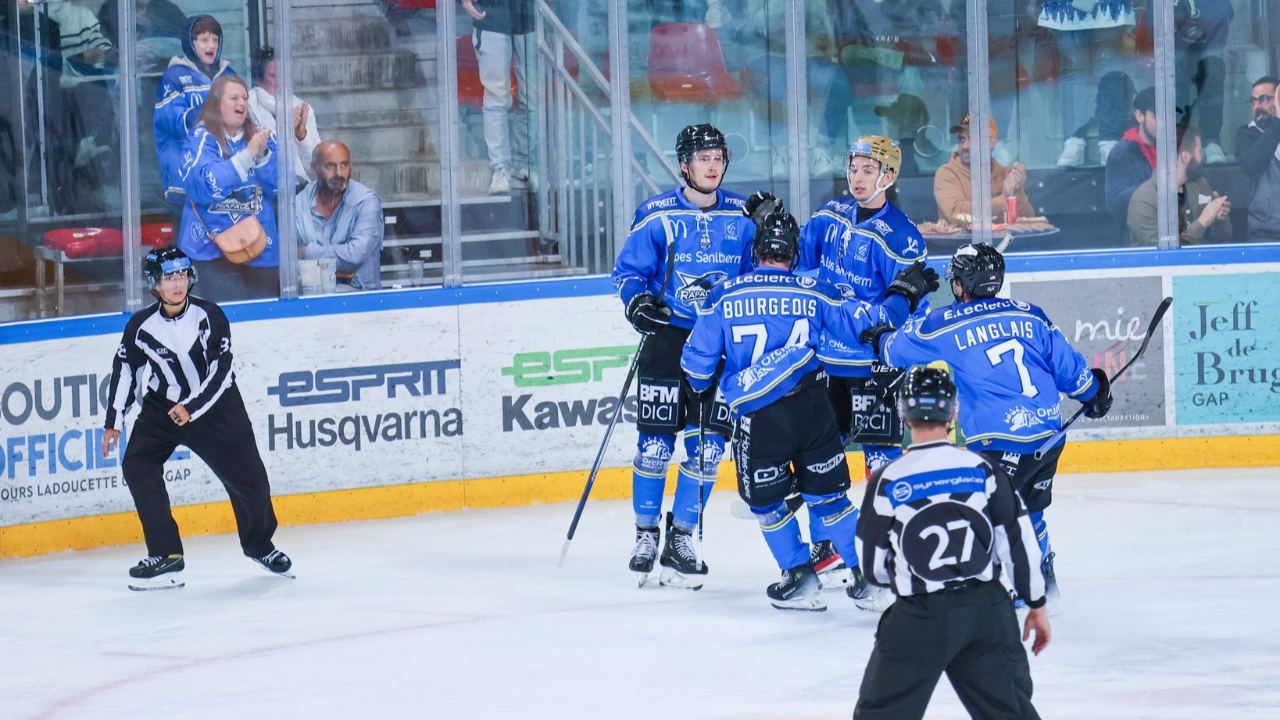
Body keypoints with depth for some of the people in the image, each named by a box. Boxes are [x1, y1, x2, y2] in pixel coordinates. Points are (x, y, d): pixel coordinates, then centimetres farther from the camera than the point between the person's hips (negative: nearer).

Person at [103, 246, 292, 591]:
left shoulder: (209, 316, -17)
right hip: (163, 407, 1)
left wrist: (192, 407, -27)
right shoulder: (142, 326, -12)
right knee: (137, 466, -18)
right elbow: (125, 368, 0)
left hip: (216, 405, -1)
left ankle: (259, 545, 30)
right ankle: (166, 556, -12)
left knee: (247, 476, 1)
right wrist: (114, 422, -1)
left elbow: (221, 370, -18)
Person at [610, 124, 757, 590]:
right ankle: (646, 534, 12)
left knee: (708, 443, 0)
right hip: (668, 338, -2)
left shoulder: (743, 217, 6)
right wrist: (636, 300, -16)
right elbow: (628, 269, 2)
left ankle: (681, 538, 11)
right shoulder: (657, 216, -2)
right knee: (656, 440, -3)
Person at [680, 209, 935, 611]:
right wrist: (906, 297, 20)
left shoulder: (724, 296, 2)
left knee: (766, 500, 17)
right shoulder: (815, 294, 3)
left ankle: (801, 580, 18)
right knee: (827, 496, 14)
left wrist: (703, 389, 28)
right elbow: (866, 324, 3)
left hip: (758, 419, -2)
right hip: (813, 408, 2)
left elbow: (698, 360, 5)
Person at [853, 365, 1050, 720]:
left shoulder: (888, 481, -6)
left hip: (920, 615, -2)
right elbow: (1019, 542, 1)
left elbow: (873, 566, 1)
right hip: (987, 609, 2)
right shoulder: (983, 469, -1)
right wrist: (1037, 606, 11)